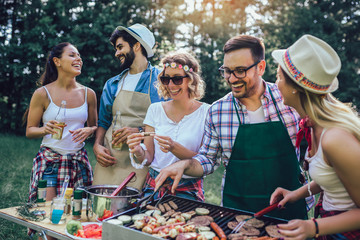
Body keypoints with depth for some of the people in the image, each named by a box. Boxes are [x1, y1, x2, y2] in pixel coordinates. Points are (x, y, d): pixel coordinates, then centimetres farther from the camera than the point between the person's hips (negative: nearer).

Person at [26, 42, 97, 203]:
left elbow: (95, 126, 15)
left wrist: (89, 131, -7)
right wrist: (45, 129, -18)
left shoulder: (88, 94, 5)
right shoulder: (42, 94, -3)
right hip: (49, 161, -2)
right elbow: (29, 131, 3)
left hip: (79, 161, 3)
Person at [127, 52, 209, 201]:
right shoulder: (155, 109, 5)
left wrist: (174, 147, -23)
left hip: (187, 191, -2)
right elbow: (148, 158, 6)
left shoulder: (206, 112, -6)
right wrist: (139, 151, -16)